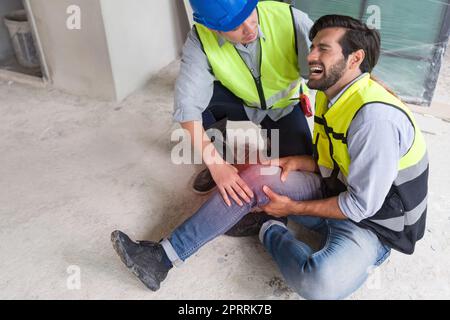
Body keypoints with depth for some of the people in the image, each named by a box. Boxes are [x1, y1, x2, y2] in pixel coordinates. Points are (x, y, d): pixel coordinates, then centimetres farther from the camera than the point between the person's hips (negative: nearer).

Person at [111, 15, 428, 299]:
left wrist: (293, 208, -13)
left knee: (318, 282, -38)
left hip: (370, 223, -7)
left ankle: (272, 233, -4)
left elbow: (361, 205, -24)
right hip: (337, 194, 8)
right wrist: (300, 162, -8)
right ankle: (164, 257, -8)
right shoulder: (332, 96, 1)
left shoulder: (375, 116, -29)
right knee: (255, 177, -10)